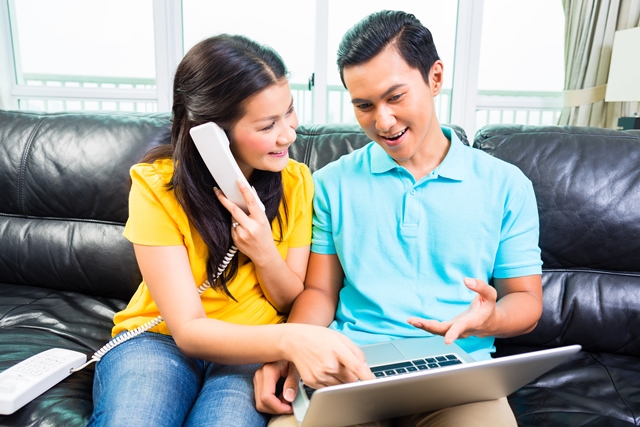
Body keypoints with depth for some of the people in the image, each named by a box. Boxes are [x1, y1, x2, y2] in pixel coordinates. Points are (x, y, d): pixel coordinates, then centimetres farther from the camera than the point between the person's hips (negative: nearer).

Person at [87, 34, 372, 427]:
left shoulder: (296, 181, -7)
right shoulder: (157, 187, -16)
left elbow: (296, 305, 0)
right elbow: (188, 329, -19)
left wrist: (265, 254, -22)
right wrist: (291, 338, -36)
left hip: (252, 350, 1)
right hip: (160, 340, 0)